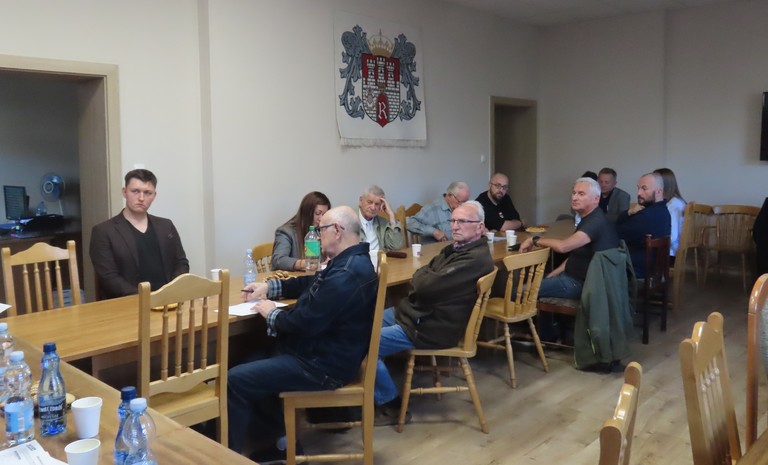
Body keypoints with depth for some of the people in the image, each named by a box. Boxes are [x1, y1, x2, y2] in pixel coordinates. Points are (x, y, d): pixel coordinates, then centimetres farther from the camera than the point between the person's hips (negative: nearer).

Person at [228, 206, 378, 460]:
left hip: (323, 365, -11)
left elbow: (305, 322, -27)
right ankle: (280, 439, 23)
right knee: (251, 365, 19)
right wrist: (268, 286, 15)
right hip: (322, 351, 11)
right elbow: (310, 284, 23)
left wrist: (272, 313, -8)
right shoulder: (350, 261, 7)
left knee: (236, 381, -11)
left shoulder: (346, 275, -28)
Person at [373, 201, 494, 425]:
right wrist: (423, 278, -7)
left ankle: (390, 405, 0)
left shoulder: (476, 259, -23)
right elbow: (422, 275, 16)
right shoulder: (457, 247, 11)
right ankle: (373, 390, 20)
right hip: (417, 312, 11)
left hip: (431, 327, -11)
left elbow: (427, 286, -27)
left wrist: (421, 278, -5)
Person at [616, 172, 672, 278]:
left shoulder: (648, 215, -25)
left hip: (637, 268, -9)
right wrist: (629, 212, -13)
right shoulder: (660, 210, 9)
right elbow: (620, 223, 6)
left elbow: (617, 233, -17)